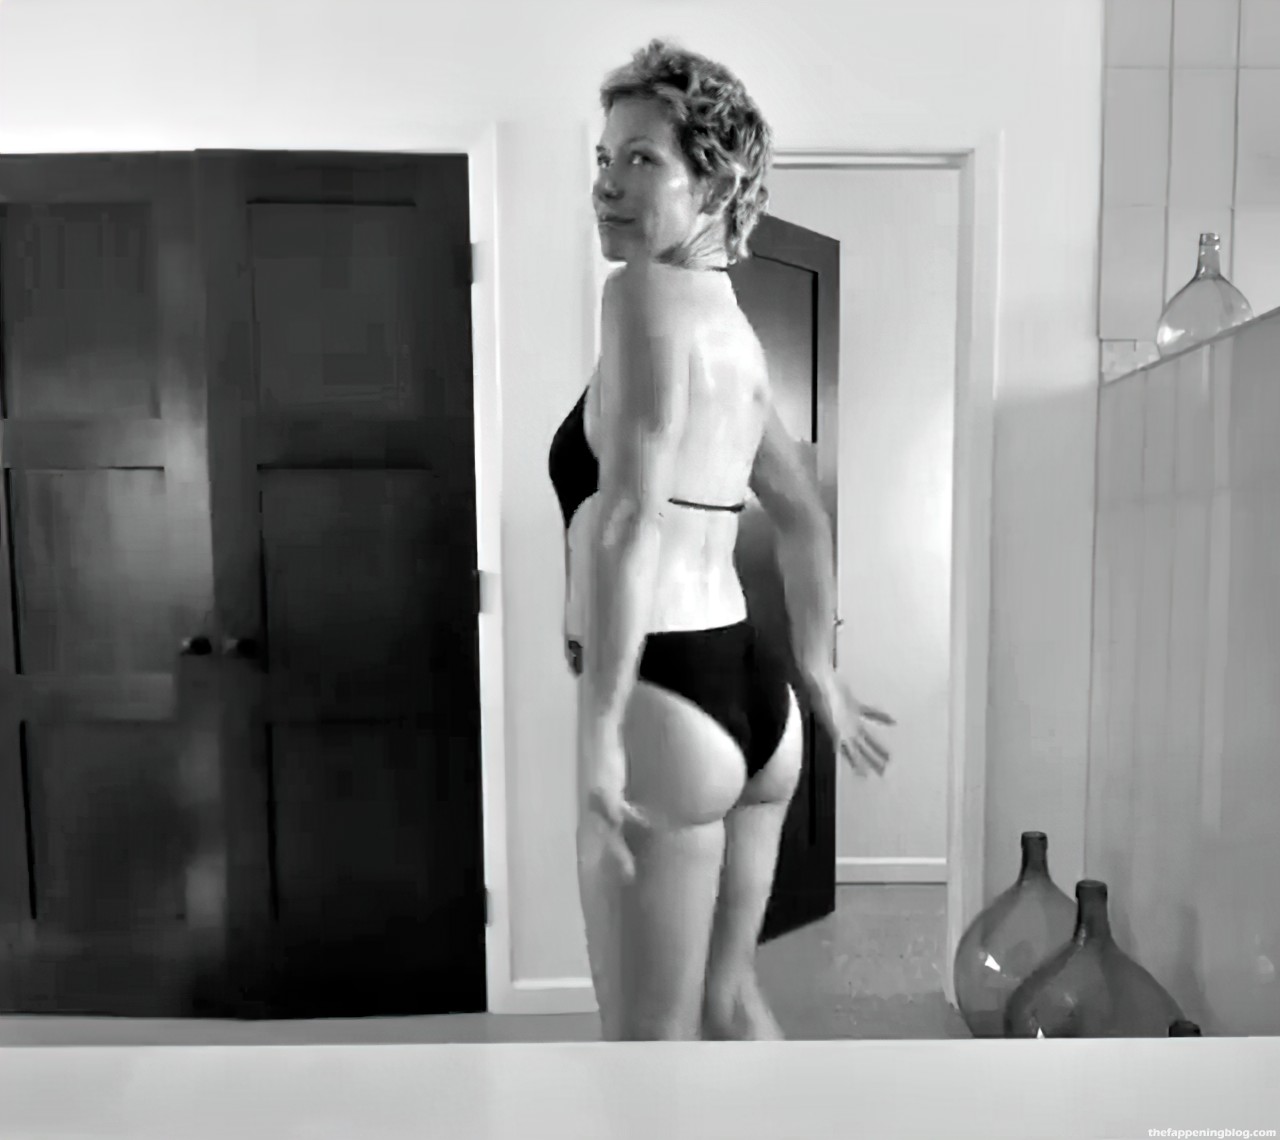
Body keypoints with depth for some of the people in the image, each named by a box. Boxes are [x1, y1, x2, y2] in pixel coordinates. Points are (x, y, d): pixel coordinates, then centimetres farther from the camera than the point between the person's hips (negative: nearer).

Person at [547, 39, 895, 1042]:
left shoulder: (645, 293, -11)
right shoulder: (734, 326, 15)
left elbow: (631, 512, -25)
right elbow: (804, 517, 22)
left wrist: (600, 731, -25)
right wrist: (821, 680, 29)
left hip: (665, 710, -9)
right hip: (749, 696, 9)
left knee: (649, 1036, 11)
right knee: (728, 995, 27)